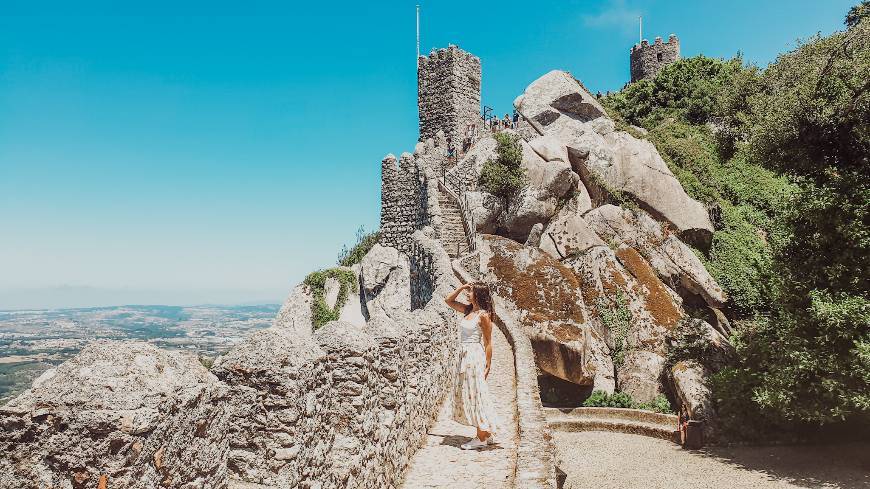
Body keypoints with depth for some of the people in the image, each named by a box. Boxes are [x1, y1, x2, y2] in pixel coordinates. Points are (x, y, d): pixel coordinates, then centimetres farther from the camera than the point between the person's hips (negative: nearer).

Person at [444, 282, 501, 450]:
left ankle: (481, 439, 6)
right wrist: (462, 287, 7)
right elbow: (448, 300, 20)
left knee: (476, 394, -3)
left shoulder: (483, 315, -12)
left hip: (475, 356, -9)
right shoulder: (468, 310, 10)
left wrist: (488, 365, -11)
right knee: (467, 395, 12)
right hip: (464, 356, 9)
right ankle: (486, 434, 22)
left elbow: (488, 342, -11)